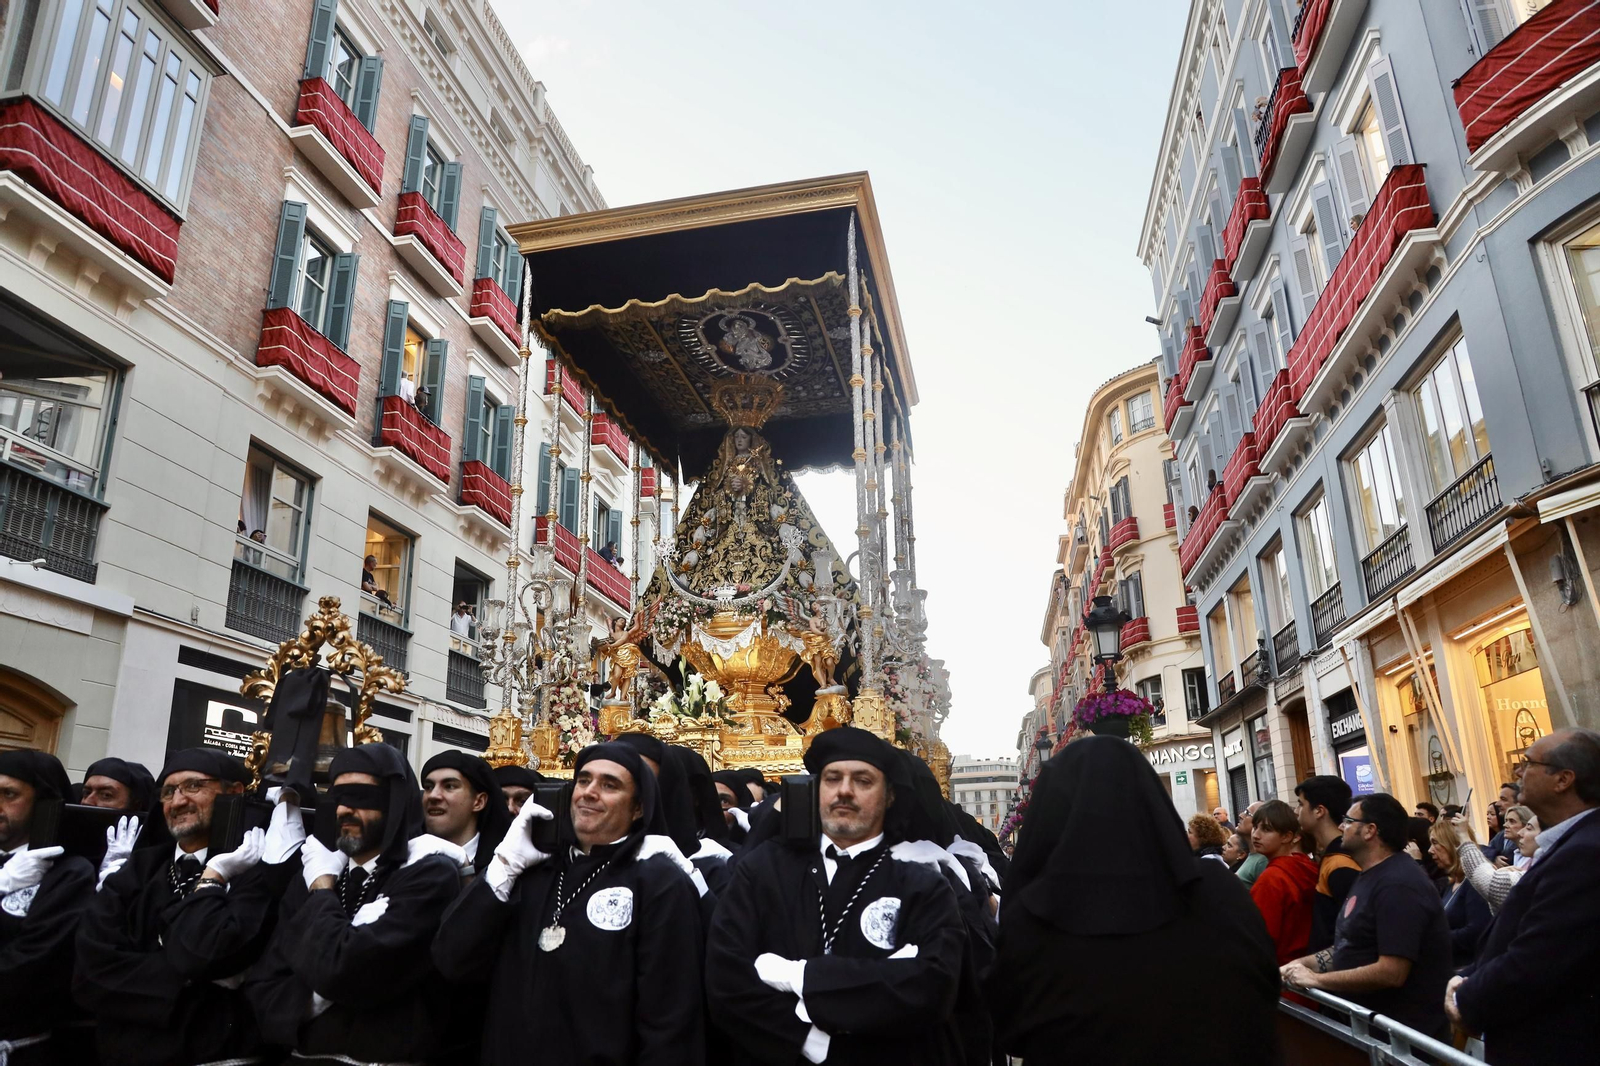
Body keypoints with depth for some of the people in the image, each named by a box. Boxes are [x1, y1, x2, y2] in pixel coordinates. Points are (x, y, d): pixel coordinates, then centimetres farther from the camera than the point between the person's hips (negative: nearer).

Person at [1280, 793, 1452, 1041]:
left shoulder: (1398, 884, -22)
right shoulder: (1369, 877, 11)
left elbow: (1391, 972, -29)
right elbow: (1352, 947, 16)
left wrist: (1316, 980, -23)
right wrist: (1305, 963, 1)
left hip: (1404, 1033, -9)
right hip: (1370, 1023, 9)